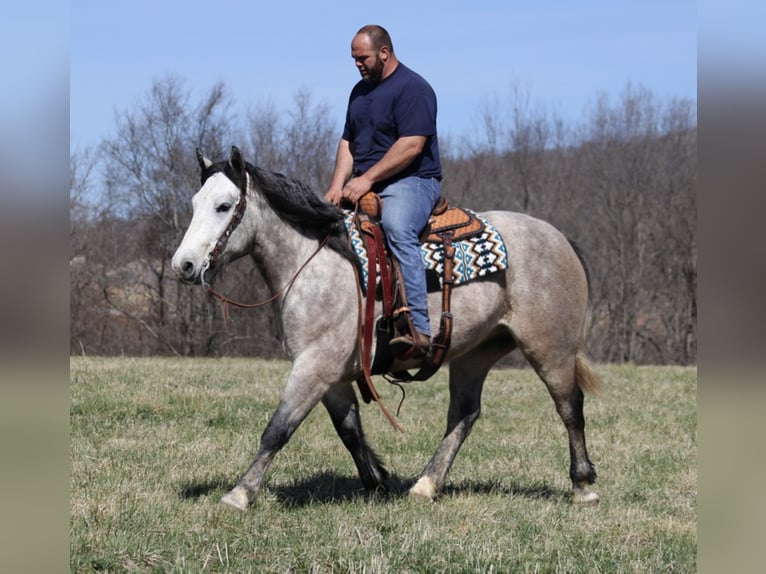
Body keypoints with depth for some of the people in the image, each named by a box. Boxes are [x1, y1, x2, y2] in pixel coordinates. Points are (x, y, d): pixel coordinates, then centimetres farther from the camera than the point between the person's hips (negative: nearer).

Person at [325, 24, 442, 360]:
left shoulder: (413, 89, -9)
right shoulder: (361, 91, 19)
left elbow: (411, 145, -19)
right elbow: (348, 142, 20)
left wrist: (367, 179, -21)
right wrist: (338, 186, 3)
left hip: (410, 182, -9)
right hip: (364, 186, 9)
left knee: (396, 227, -37)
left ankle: (418, 329, -44)